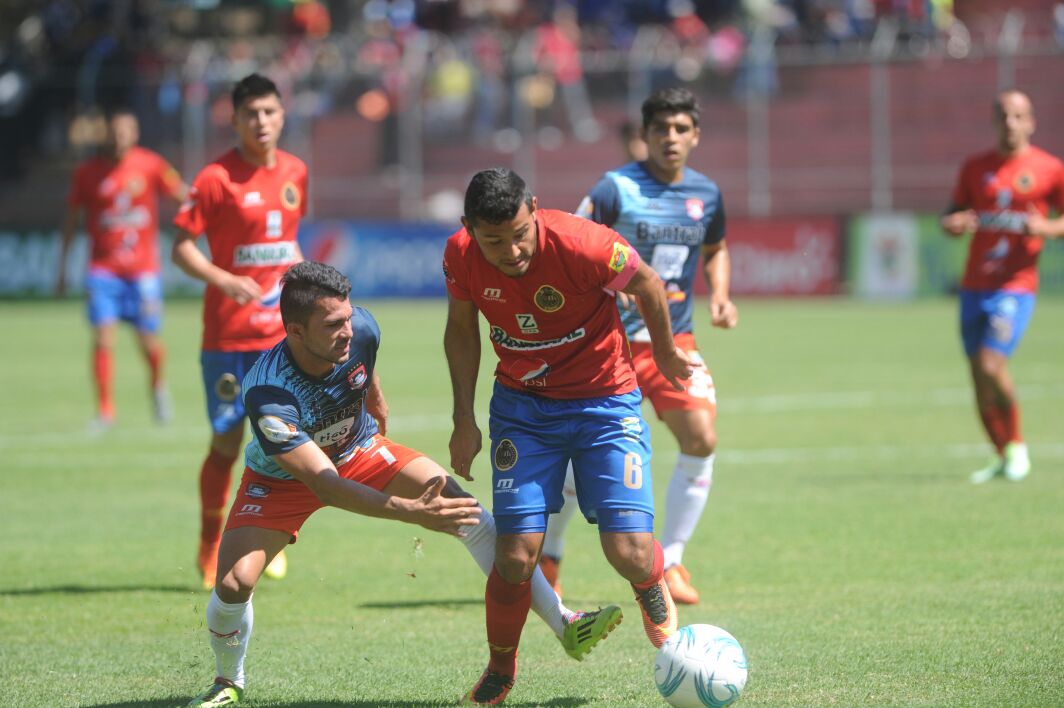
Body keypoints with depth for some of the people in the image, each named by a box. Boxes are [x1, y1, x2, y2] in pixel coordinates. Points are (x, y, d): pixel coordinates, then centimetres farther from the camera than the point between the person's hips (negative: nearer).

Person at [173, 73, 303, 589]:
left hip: (283, 331, 4)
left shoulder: (295, 172, 7)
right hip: (228, 331, -4)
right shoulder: (217, 178, -10)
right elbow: (182, 247, -10)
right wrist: (224, 281, -25)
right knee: (226, 443, 2)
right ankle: (210, 549, 20)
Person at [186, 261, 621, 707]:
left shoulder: (361, 329, -26)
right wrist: (410, 511, -53)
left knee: (465, 511, -13)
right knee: (234, 582, -24)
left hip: (360, 451, 4)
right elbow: (323, 485, -43)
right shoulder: (267, 394, -41)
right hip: (282, 478, -4)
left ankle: (565, 626, -7)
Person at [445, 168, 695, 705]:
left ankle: (653, 594, 26)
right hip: (521, 407, 2)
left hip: (604, 401, -2)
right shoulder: (461, 256, -16)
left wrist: (665, 353, 10)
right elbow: (461, 327, 5)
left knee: (629, 551, -13)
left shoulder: (583, 244, -28)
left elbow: (648, 286, -7)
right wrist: (464, 421, 4)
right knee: (516, 556, -10)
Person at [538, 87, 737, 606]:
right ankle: (546, 555, 24)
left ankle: (669, 560, -2)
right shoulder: (616, 188, -11)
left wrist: (719, 296, 7)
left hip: (674, 340, 4)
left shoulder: (705, 194, 5)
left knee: (701, 439, -16)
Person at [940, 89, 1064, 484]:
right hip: (974, 286, 5)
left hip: (1016, 288, -4)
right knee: (979, 377, 5)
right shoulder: (975, 168, 10)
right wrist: (952, 224, -6)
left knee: (992, 366, -19)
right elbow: (952, 216, 17)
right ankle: (1002, 457, 20)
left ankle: (1017, 447, 1)